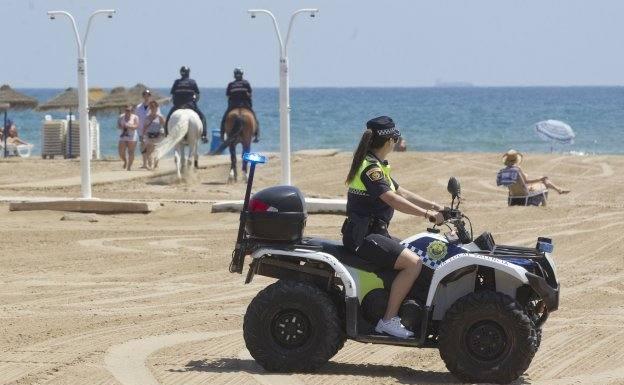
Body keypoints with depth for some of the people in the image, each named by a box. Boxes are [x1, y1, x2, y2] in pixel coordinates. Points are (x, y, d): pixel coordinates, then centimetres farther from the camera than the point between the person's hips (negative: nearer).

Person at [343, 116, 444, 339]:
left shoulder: (376, 165, 16)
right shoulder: (370, 167, -17)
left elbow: (400, 192, 20)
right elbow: (392, 199, -27)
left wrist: (432, 206, 13)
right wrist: (427, 214, -26)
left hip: (373, 233, 11)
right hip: (364, 237, -11)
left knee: (411, 255, 19)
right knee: (413, 262, -22)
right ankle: (388, 320, -20)